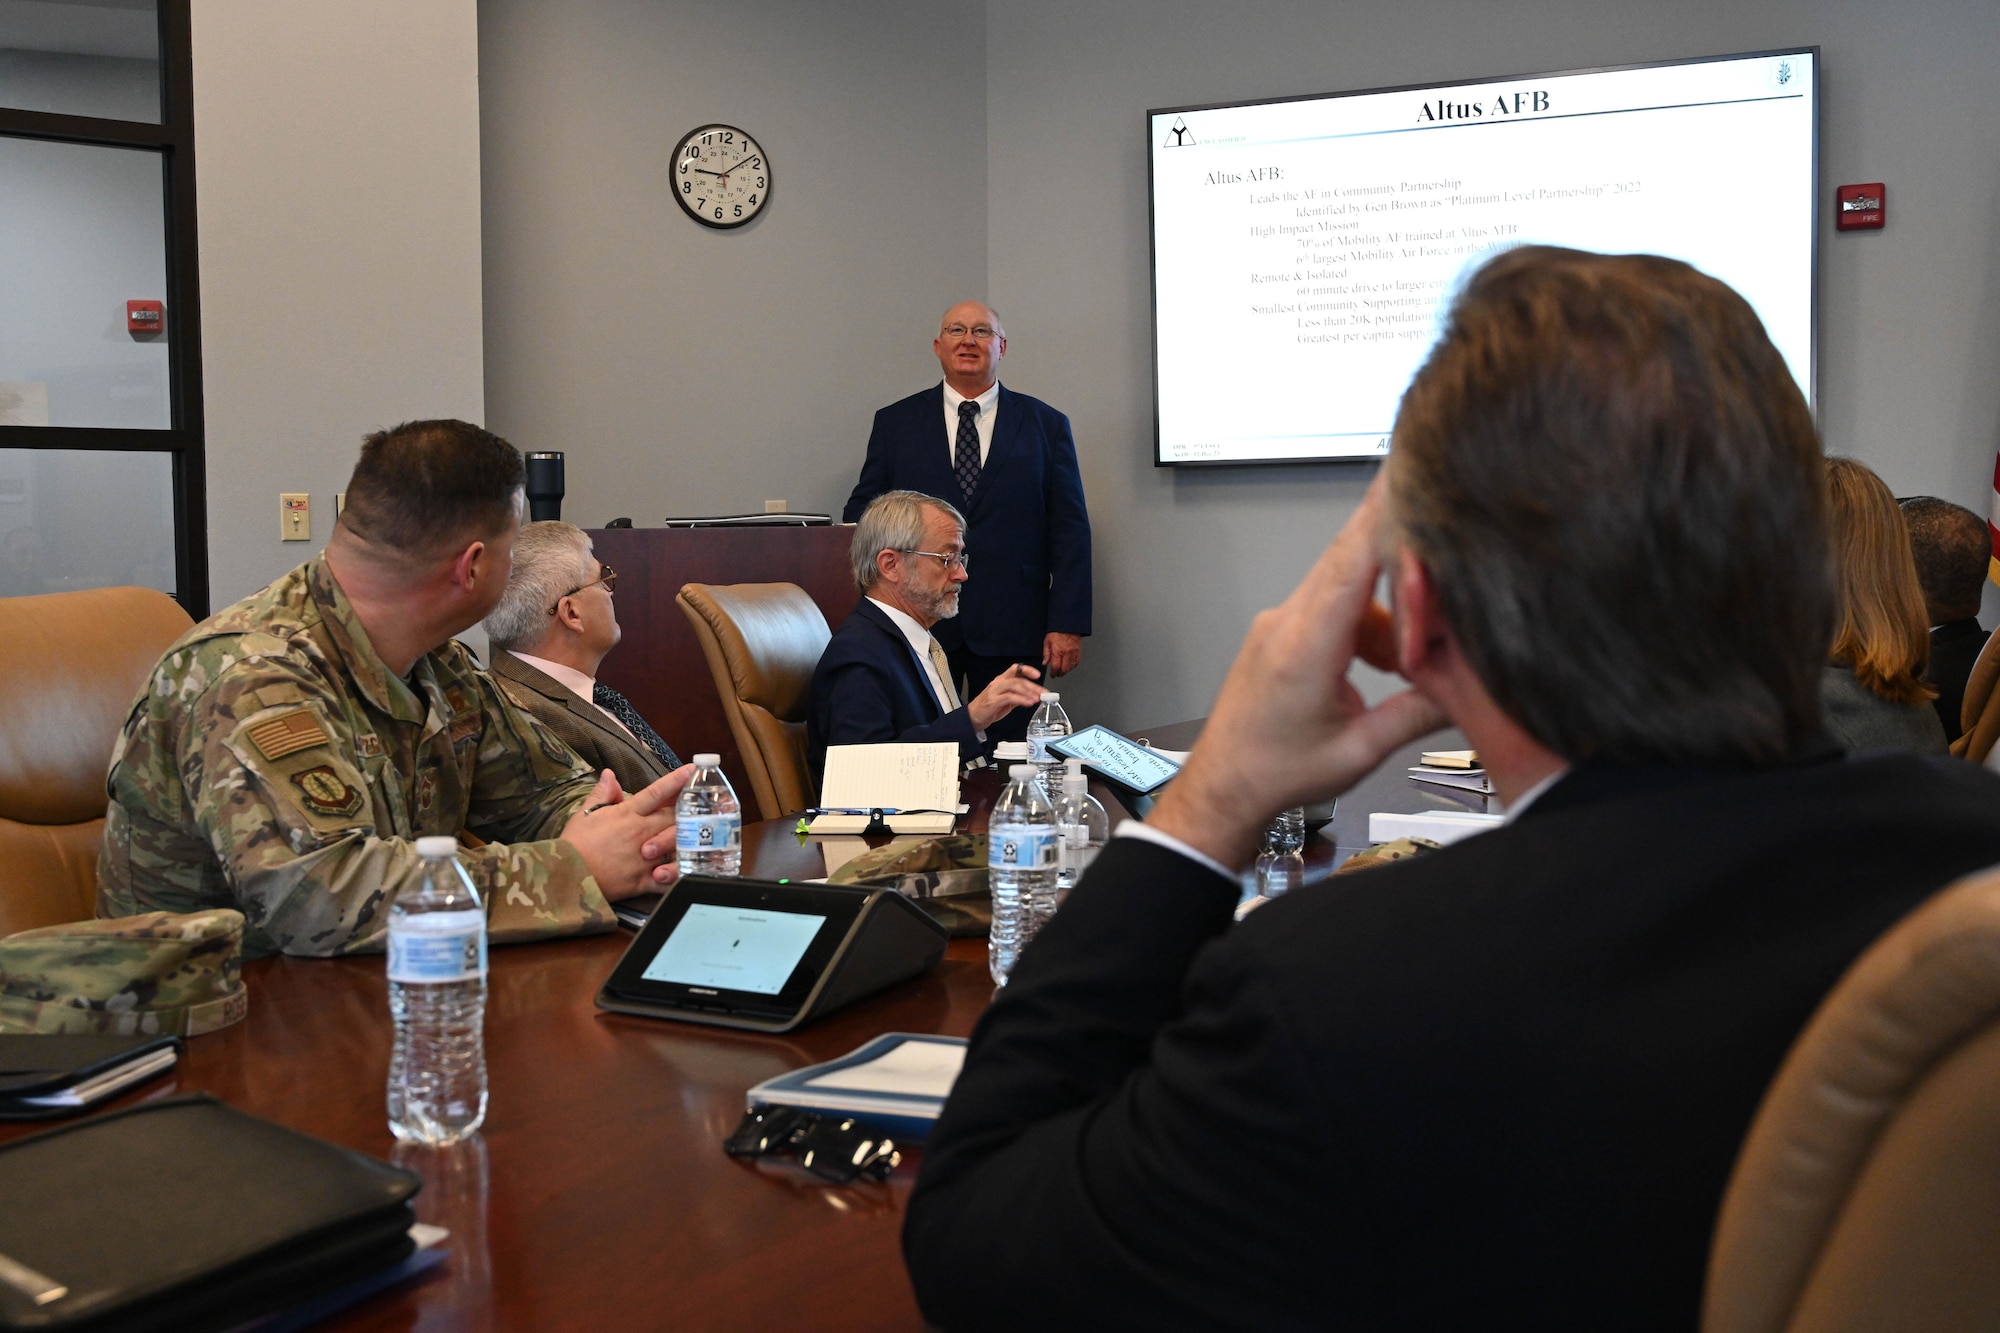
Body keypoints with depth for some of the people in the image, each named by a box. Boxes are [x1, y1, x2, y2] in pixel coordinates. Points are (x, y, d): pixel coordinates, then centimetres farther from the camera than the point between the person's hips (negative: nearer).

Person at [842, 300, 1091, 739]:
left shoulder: (1046, 425, 8)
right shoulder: (895, 423, 11)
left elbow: (1070, 530, 4)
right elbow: (861, 516, 11)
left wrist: (1068, 624, -4)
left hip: (1011, 630, 0)